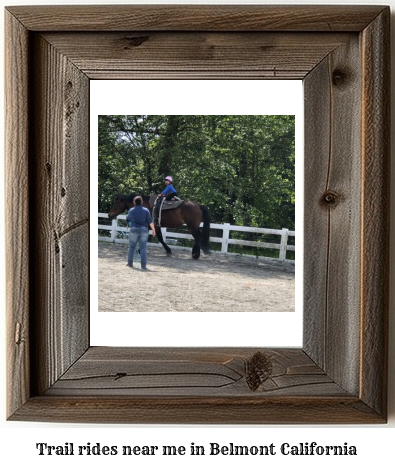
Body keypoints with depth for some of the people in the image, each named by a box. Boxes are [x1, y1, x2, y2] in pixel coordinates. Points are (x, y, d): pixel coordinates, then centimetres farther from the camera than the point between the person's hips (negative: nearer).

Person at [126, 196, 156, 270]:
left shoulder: (131, 210, 0)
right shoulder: (146, 210, -3)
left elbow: (127, 219, 16)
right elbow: (150, 221, -7)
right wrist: (153, 229, 0)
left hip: (134, 230, 0)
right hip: (144, 230, 0)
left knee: (132, 247, 14)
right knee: (143, 248, 0)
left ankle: (130, 263, 20)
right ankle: (143, 265, -5)